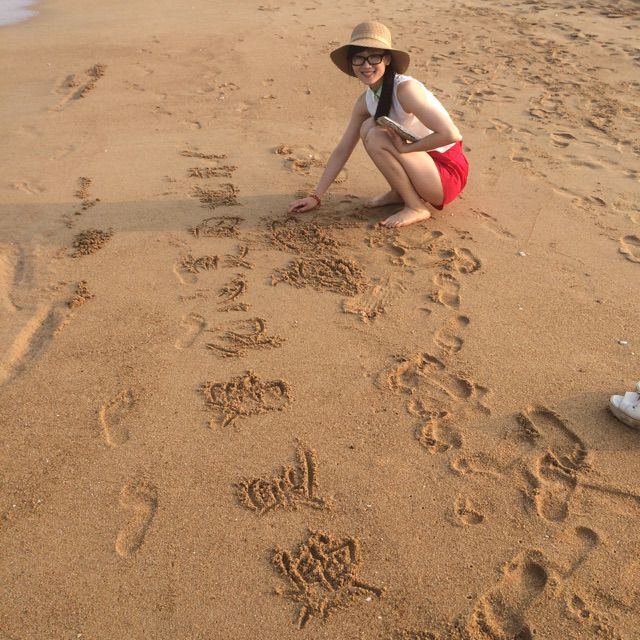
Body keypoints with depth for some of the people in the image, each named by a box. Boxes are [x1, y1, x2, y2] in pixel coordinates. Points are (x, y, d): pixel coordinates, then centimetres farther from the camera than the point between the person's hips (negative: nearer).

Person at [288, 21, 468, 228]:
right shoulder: (365, 101, 1)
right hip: (424, 163, 7)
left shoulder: (405, 89, -23)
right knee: (368, 127, -3)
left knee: (376, 138, -21)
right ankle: (399, 193, 8)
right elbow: (342, 150, 7)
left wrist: (405, 148, -20)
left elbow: (449, 134, -29)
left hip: (449, 172, -7)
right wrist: (316, 196, 6)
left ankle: (417, 207, -9)